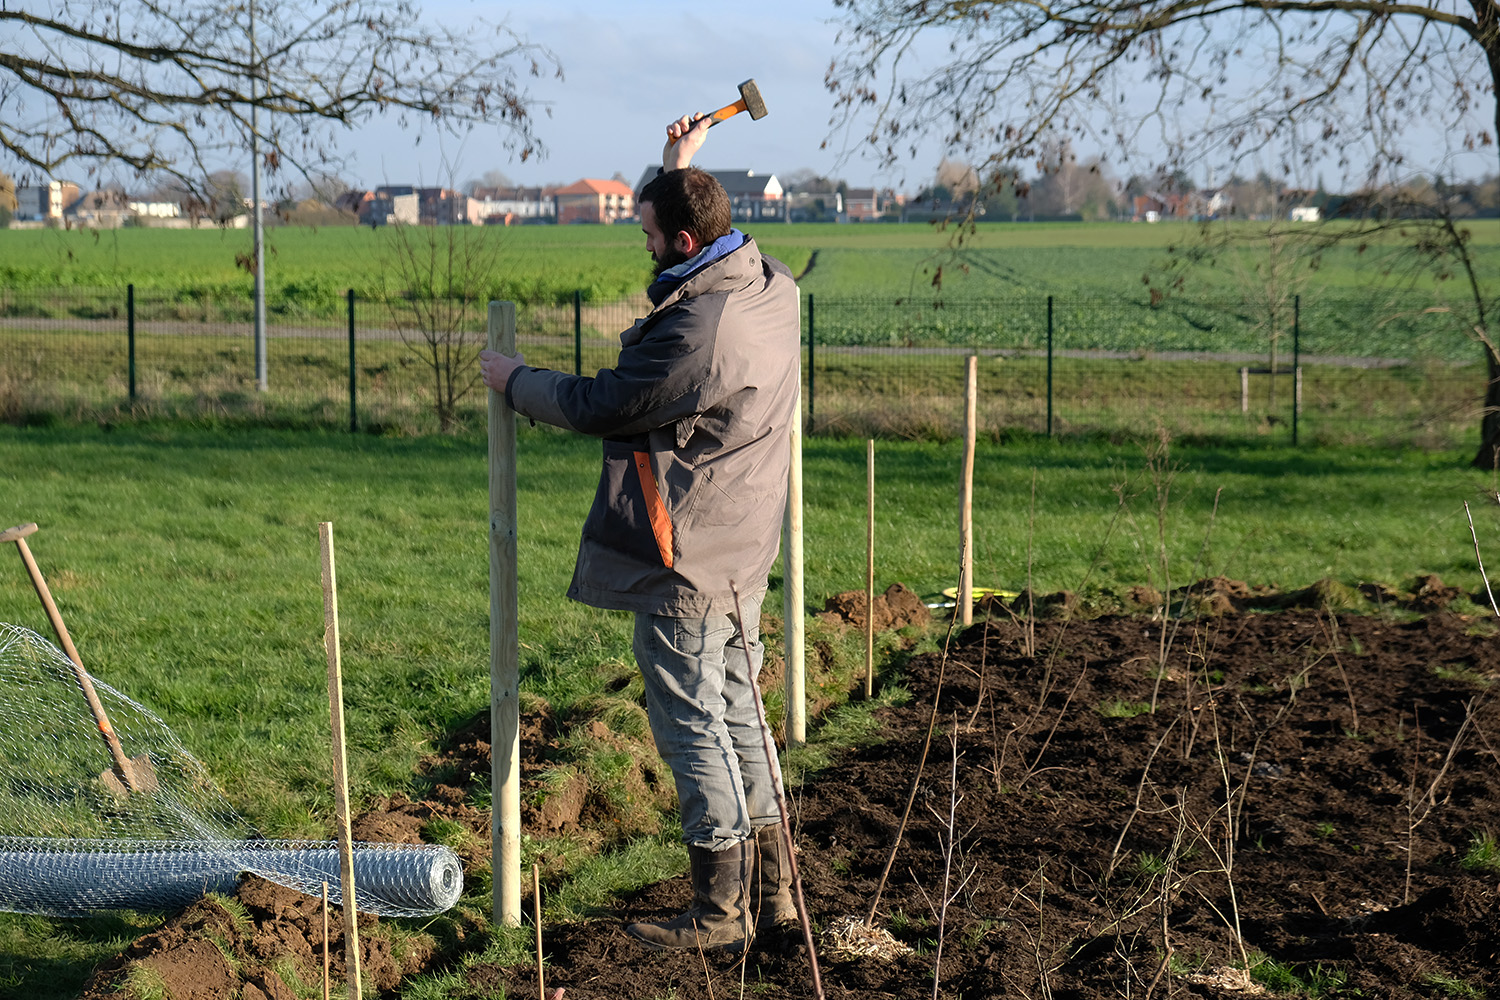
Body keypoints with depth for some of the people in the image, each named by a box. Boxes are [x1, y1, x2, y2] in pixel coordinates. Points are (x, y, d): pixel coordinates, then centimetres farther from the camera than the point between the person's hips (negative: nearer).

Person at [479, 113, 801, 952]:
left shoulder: (697, 334, -27)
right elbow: (707, 236, 28)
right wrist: (682, 168, 35)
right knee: (738, 711, 17)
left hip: (685, 565, -10)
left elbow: (598, 405, -15)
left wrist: (515, 380, 2)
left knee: (693, 726, -1)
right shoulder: (771, 285, 2)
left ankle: (721, 912, 7)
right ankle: (769, 886, 25)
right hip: (745, 551, 10)